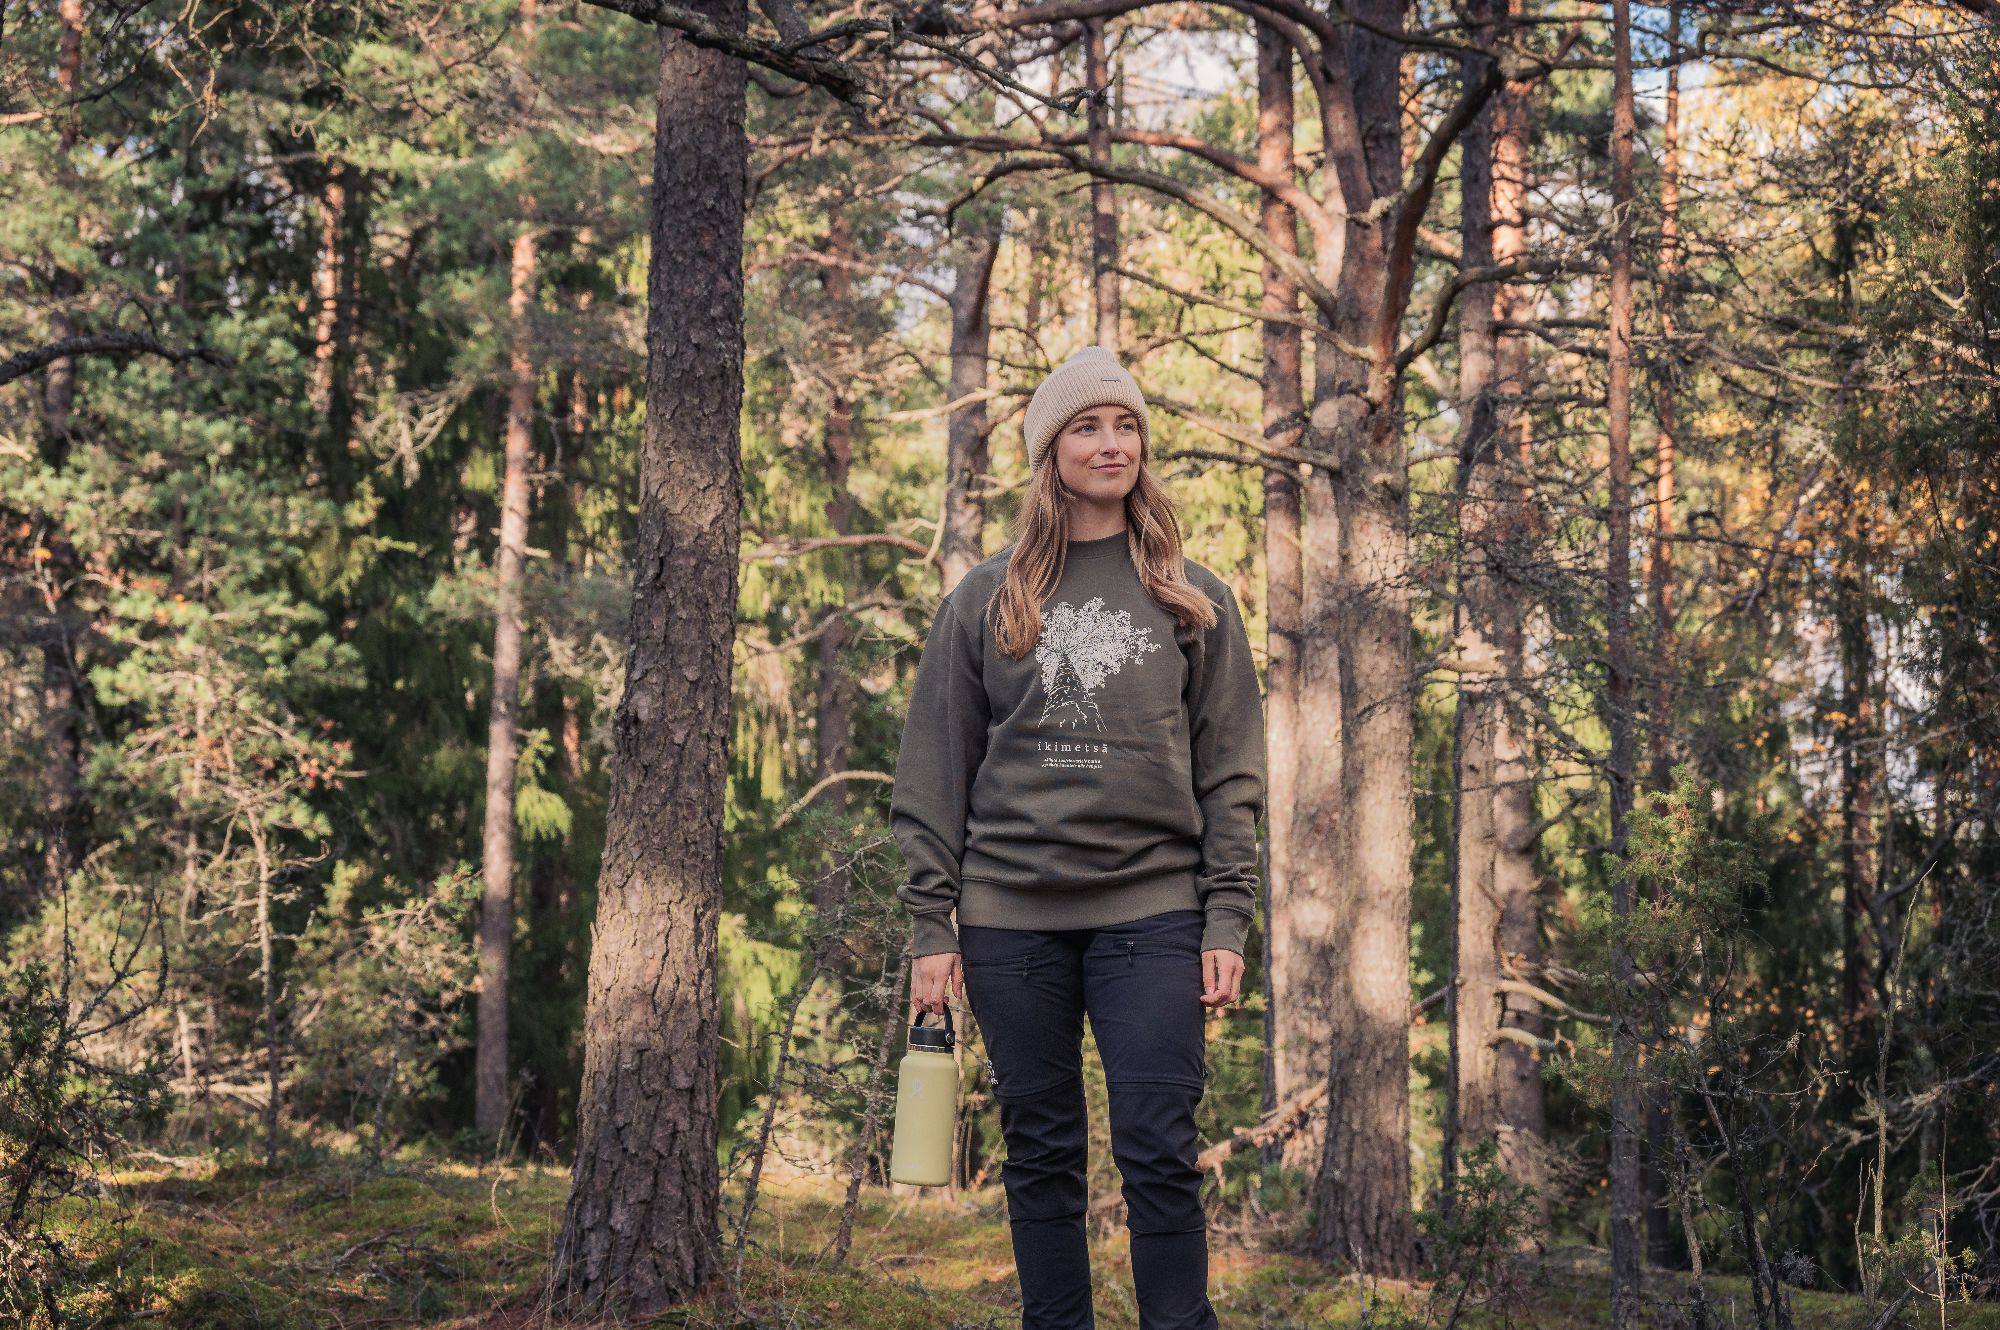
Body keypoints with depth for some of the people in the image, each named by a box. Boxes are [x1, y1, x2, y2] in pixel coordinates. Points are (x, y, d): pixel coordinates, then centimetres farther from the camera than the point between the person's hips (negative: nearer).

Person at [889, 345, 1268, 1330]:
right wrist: (932, 925, 0)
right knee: (1040, 1154, 7)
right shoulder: (985, 601, 8)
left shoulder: (1193, 601, 9)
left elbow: (1231, 771, 6)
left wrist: (1227, 918, -3)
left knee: (1159, 1153, -6)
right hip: (1012, 913, 1)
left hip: (1151, 912, -1)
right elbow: (934, 770, 7)